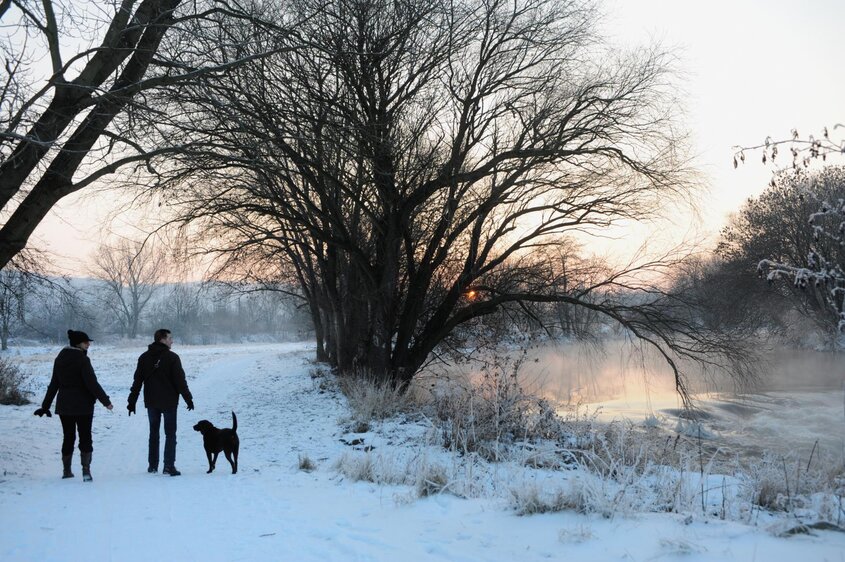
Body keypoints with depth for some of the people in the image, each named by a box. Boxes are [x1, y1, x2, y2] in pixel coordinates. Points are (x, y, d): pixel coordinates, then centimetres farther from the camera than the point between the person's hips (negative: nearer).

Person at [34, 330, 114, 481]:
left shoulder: (60, 359, 5)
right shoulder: (82, 359, -14)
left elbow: (53, 384, 9)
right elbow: (92, 383, -18)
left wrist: (45, 406, 15)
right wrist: (106, 401, -13)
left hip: (64, 406, 6)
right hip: (83, 406, -5)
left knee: (68, 437, 15)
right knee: (85, 438, 2)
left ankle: (66, 471, 20)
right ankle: (86, 471, -7)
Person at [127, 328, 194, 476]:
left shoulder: (144, 357, 3)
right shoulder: (172, 357, -12)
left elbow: (137, 381, 6)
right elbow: (180, 381, -12)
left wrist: (132, 401, 12)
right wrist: (188, 399, -3)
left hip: (151, 402, 4)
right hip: (169, 402, -4)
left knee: (153, 433, 16)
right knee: (170, 433, 3)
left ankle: (152, 465, 18)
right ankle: (169, 466, -4)